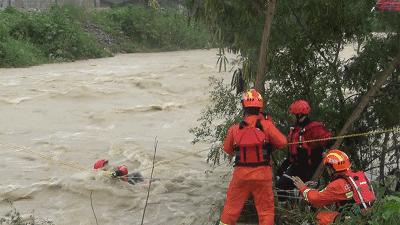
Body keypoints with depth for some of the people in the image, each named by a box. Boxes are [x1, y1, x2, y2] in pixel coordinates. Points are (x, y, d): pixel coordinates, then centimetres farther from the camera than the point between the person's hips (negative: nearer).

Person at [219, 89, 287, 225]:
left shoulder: (234, 129, -5)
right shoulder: (267, 125, -10)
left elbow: (228, 150, 8)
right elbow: (282, 143, -5)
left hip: (241, 173, 1)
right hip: (262, 173, -1)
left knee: (231, 207, 14)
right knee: (266, 209, 9)